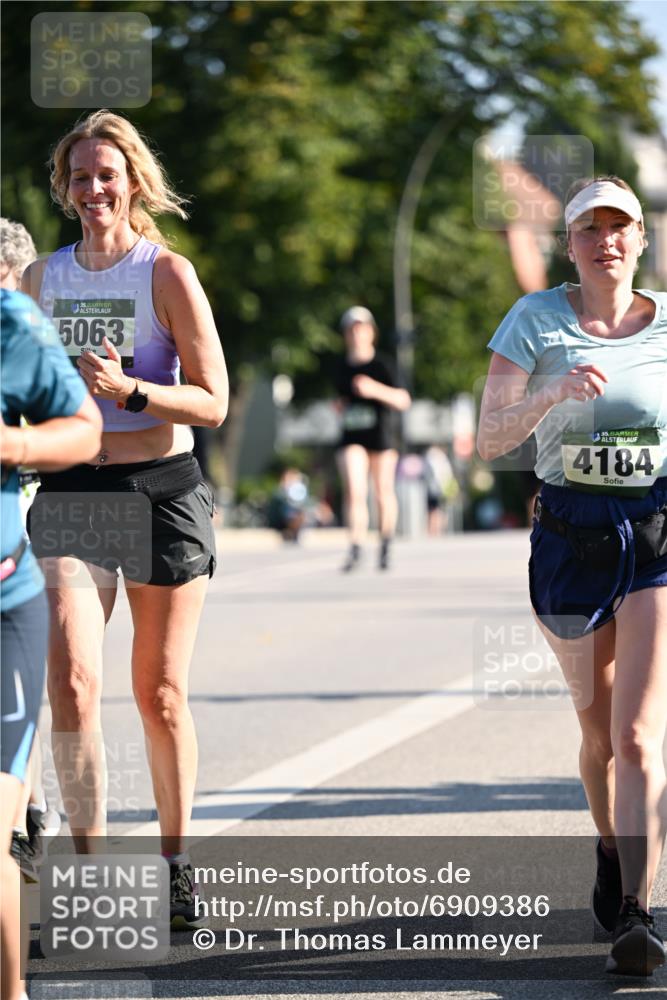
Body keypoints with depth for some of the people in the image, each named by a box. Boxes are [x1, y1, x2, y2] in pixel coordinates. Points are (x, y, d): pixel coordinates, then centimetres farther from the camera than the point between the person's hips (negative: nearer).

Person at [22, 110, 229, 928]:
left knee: (159, 695, 6)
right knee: (71, 681, -14)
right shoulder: (44, 277, 9)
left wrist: (125, 388, -20)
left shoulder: (166, 274, -4)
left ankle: (174, 861, 22)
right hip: (69, 493, 2)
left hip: (161, 493, -2)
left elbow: (211, 402, -7)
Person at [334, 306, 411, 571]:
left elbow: (403, 401, -16)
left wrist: (376, 390, -29)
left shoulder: (382, 365, -7)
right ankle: (356, 549, -22)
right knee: (355, 491, -16)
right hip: (352, 438, 2)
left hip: (382, 437, -2)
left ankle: (386, 546, 27)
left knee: (384, 492, 9)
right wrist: (342, 405, 2)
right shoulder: (343, 368, 6)